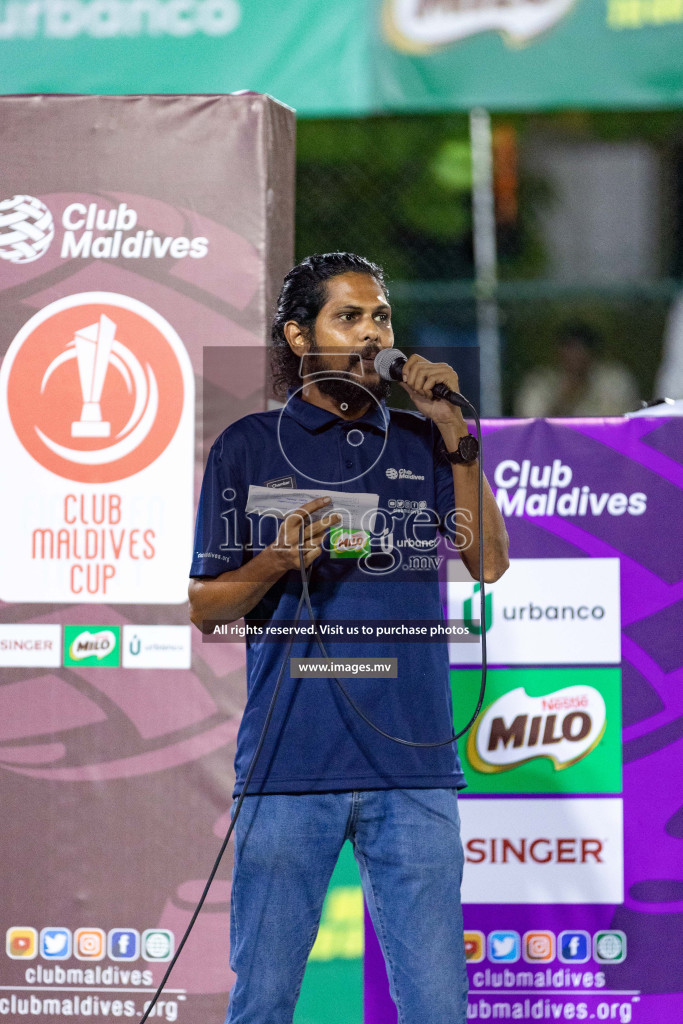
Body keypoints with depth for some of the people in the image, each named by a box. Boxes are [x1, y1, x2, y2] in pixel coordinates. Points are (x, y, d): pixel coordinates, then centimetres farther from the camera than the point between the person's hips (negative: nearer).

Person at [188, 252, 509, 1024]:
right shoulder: (249, 448, 7)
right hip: (291, 760, -2)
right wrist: (278, 563, -13)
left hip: (413, 764, 2)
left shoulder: (423, 443, 15)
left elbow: (489, 563, 2)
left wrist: (455, 432, -3)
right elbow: (204, 608, 7)